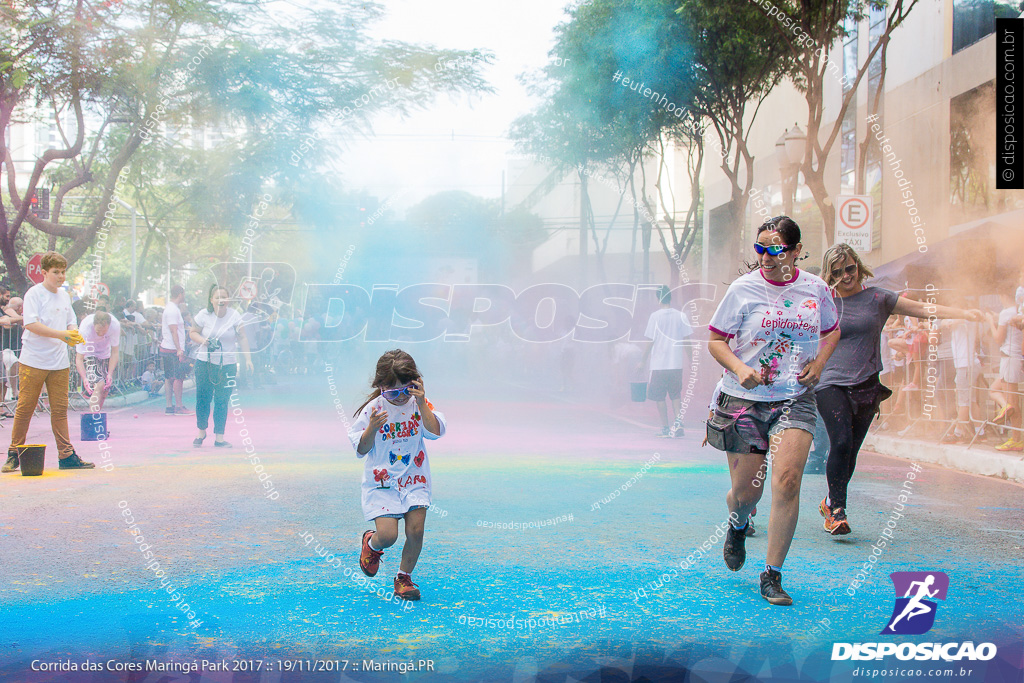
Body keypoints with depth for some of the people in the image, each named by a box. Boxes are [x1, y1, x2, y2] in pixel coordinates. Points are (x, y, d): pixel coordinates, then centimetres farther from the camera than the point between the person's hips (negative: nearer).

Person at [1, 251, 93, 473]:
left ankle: (66, 455, 6)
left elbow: (70, 322, 20)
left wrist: (74, 334, -3)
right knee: (25, 408, 0)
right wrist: (61, 334, -22)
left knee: (60, 409, 5)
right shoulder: (34, 294, -6)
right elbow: (31, 324, -16)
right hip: (33, 361, -5)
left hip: (59, 362, 5)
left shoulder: (64, 296, 14)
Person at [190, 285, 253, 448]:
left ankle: (219, 437, 6)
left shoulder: (234, 315, -2)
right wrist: (203, 340, -14)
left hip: (227, 365, 0)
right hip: (204, 363, 0)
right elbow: (192, 332, 6)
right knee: (202, 398, 2)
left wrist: (247, 358, -7)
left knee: (222, 401, -1)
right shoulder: (204, 315, -2)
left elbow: (242, 338, 1)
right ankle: (201, 431, 25)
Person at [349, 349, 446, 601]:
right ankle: (371, 544, 25)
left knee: (415, 530, -8)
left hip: (414, 479, 2)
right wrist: (372, 428, -20)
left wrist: (422, 404, -21)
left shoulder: (419, 404, 0)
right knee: (387, 535, -14)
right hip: (381, 481, -2)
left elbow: (436, 432, -14)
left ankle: (404, 577, 16)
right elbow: (361, 450, -3)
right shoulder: (373, 409, -7)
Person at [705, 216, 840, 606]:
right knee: (746, 492, 3)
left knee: (787, 479, -16)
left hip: (795, 399, 1)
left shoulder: (815, 290, 2)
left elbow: (831, 331, 21)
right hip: (744, 399, -1)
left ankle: (772, 576, -3)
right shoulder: (743, 289, -5)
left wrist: (819, 362, 2)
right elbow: (716, 340, 0)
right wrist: (739, 368, -18)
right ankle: (738, 526, 43)